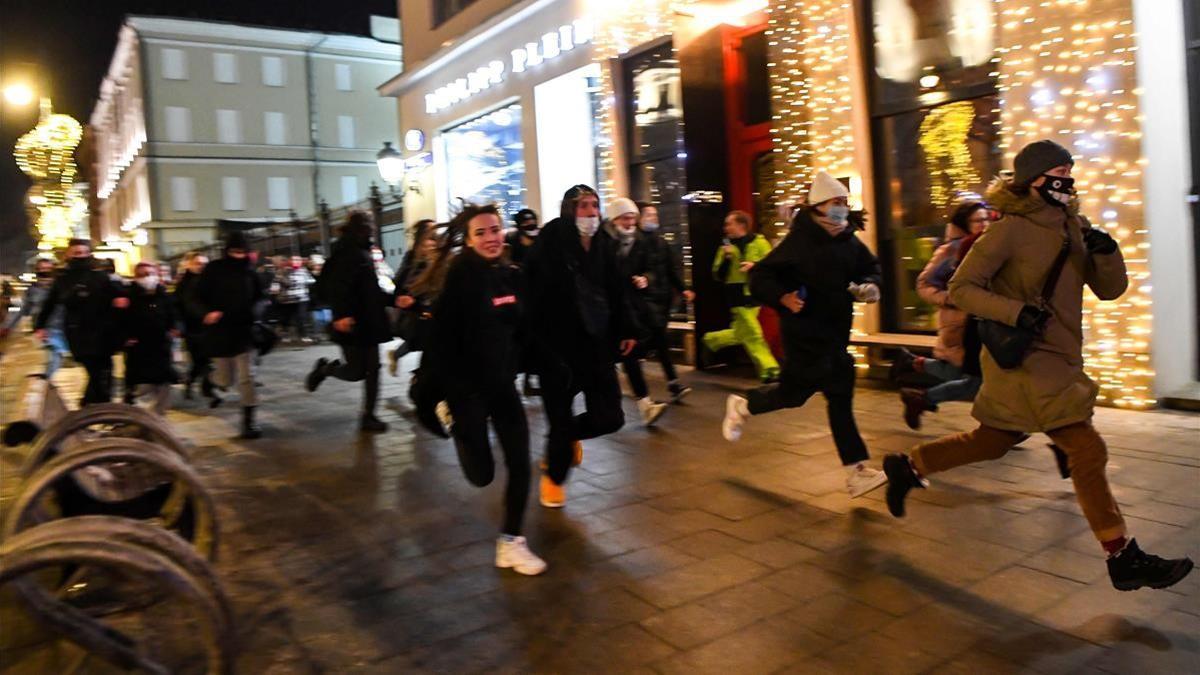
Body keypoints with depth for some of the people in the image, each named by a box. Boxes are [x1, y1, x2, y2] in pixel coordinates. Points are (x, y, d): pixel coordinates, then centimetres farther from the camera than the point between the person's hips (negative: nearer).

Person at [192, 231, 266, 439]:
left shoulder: (250, 272, 0)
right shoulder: (213, 270, -7)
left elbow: (261, 297, 10)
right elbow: (197, 298, -5)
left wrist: (255, 311, -11)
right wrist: (207, 312, -24)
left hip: (244, 331, 1)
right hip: (219, 331, -1)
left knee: (246, 377, -3)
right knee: (225, 379, 10)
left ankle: (249, 419, 5)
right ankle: (212, 377, 47)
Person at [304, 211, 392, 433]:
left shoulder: (362, 252, 15)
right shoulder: (347, 252, -13)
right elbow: (338, 287, -23)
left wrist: (392, 299, 20)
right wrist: (341, 314, -32)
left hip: (369, 322, 9)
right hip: (352, 323, -9)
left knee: (372, 369, 6)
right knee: (356, 371, -4)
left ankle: (368, 416, 13)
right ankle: (324, 368, 25)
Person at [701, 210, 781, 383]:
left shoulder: (759, 242, 0)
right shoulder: (727, 247, 5)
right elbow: (718, 276, 4)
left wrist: (755, 265, -21)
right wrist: (726, 259, -12)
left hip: (754, 293, 1)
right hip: (737, 295, -1)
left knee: (741, 333, 13)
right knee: (752, 334, -7)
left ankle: (711, 341, 36)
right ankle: (768, 369, -2)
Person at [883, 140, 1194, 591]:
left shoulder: (1074, 227, 10)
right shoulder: (1010, 230, -12)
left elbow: (1110, 290, 10)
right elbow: (961, 288, -13)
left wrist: (1107, 251, -9)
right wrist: (1015, 312, -25)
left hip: (1057, 359, 8)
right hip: (1024, 358, -8)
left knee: (990, 442, 18)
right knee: (1087, 450, -8)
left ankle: (907, 467, 33)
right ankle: (1124, 561, 3)